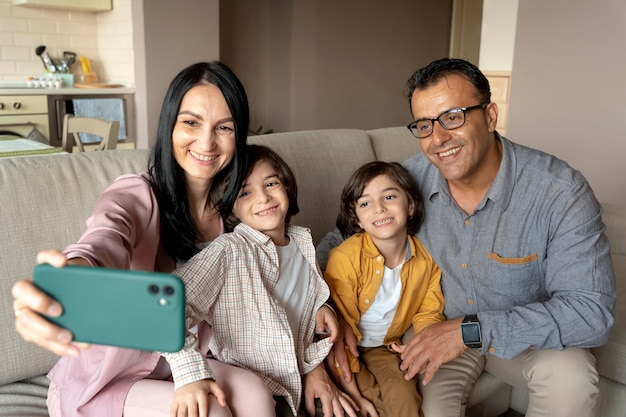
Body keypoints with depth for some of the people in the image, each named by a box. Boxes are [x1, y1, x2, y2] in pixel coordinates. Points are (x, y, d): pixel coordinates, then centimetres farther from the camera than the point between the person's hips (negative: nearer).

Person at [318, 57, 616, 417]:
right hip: (437, 328, 1)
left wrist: (472, 329, -33)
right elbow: (340, 241, -3)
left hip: (527, 334, 0)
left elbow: (593, 310, -26)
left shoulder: (560, 191, -23)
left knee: (570, 372, -30)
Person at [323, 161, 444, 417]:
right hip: (347, 351, -3)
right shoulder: (345, 258, -23)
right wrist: (352, 393, -16)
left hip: (385, 348, 4)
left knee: (402, 392, -22)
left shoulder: (426, 258, -10)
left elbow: (428, 315, 5)